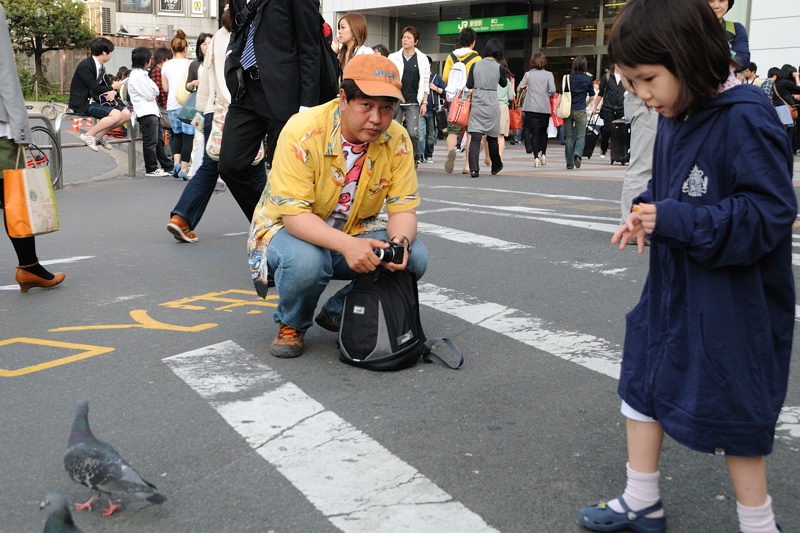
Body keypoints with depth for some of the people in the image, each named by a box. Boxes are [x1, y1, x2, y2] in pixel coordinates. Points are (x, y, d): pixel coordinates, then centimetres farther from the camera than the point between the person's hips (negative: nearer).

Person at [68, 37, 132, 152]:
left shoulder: (101, 67, 14)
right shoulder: (85, 66, -16)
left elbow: (106, 85, 15)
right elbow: (95, 89, -20)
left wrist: (113, 92, -9)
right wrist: (113, 88, -6)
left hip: (96, 101, 9)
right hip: (83, 104, -9)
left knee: (126, 114, -2)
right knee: (116, 115, -27)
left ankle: (99, 135, 6)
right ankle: (89, 135, -14)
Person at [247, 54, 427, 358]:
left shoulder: (397, 140, -12)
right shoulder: (303, 132, -26)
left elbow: (403, 208, -9)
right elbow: (294, 215, -30)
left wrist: (400, 241, -34)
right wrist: (347, 245, -46)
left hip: (355, 232, 5)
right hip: (288, 229, -4)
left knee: (415, 257, -20)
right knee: (306, 260, -39)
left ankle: (338, 314, 6)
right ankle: (291, 325, -2)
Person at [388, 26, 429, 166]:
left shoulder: (422, 59, 7)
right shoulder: (393, 58, 7)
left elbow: (425, 83, 9)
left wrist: (424, 102, 3)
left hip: (413, 102, -1)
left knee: (413, 132, -10)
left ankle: (416, 156, 14)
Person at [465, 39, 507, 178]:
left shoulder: (475, 65, 1)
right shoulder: (499, 67, -3)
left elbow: (469, 85, 2)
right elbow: (504, 84, 13)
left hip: (476, 105, 1)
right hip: (491, 106, -1)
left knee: (475, 138, -6)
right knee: (492, 138, 16)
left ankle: (474, 168, -21)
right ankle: (496, 166, 32)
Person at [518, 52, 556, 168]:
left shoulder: (528, 74, 2)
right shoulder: (548, 74, 0)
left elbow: (519, 88, 6)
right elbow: (552, 90, -9)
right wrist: (548, 94, 12)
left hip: (531, 107, -1)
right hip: (545, 107, 1)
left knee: (534, 132, 0)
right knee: (543, 131, 18)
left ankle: (536, 157, -9)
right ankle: (543, 154, 17)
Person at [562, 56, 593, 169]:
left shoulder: (568, 78, -1)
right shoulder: (588, 79, -2)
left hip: (567, 110, 1)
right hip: (580, 111, -1)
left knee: (569, 136, 7)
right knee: (581, 135, 4)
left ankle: (569, 163, 9)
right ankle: (578, 154, -24)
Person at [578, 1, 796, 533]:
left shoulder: (746, 119, -22)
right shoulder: (675, 118, 3)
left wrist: (674, 220, -29)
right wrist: (647, 213, -5)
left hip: (732, 300, -9)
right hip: (672, 288, 9)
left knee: (731, 411, 4)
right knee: (642, 383, 15)